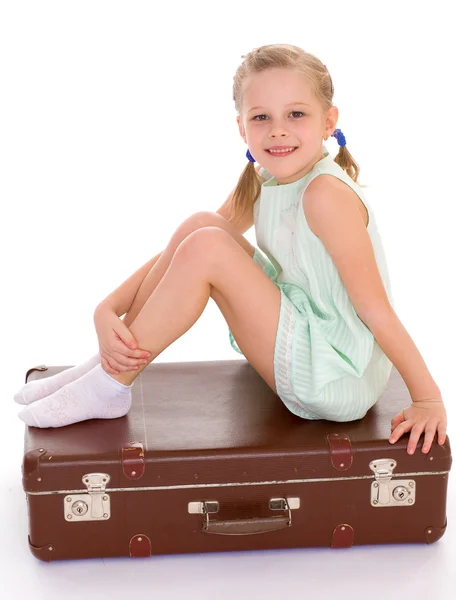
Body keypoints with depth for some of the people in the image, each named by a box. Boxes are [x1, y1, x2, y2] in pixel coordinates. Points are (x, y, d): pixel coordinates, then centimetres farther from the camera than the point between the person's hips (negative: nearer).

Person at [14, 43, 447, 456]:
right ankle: (112, 361, 5)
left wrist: (428, 400, -18)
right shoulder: (259, 186, 4)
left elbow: (375, 307, -21)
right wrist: (108, 310, -11)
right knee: (200, 227, 0)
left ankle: (112, 384, -7)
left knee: (206, 248, -20)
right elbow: (177, 254, 2)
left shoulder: (326, 194, -22)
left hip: (340, 380, -9)